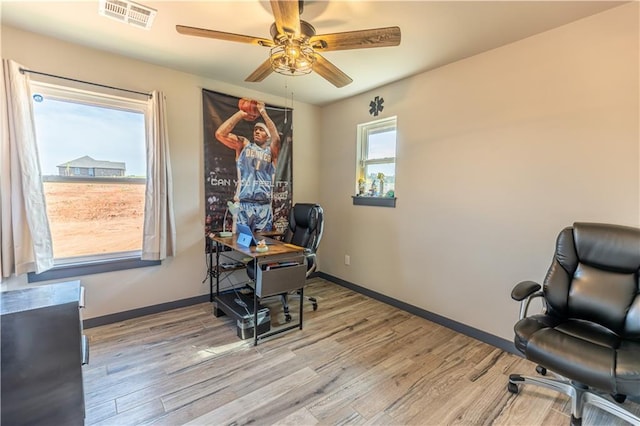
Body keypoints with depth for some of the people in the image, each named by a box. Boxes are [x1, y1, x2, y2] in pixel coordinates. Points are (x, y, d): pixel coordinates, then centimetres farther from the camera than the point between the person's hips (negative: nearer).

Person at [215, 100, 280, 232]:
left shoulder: (271, 151, 9)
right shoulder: (243, 144, 11)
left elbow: (276, 138, -13)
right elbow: (220, 133, -3)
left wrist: (263, 112, -10)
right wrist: (241, 114, -3)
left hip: (264, 206, 1)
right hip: (243, 204, 0)